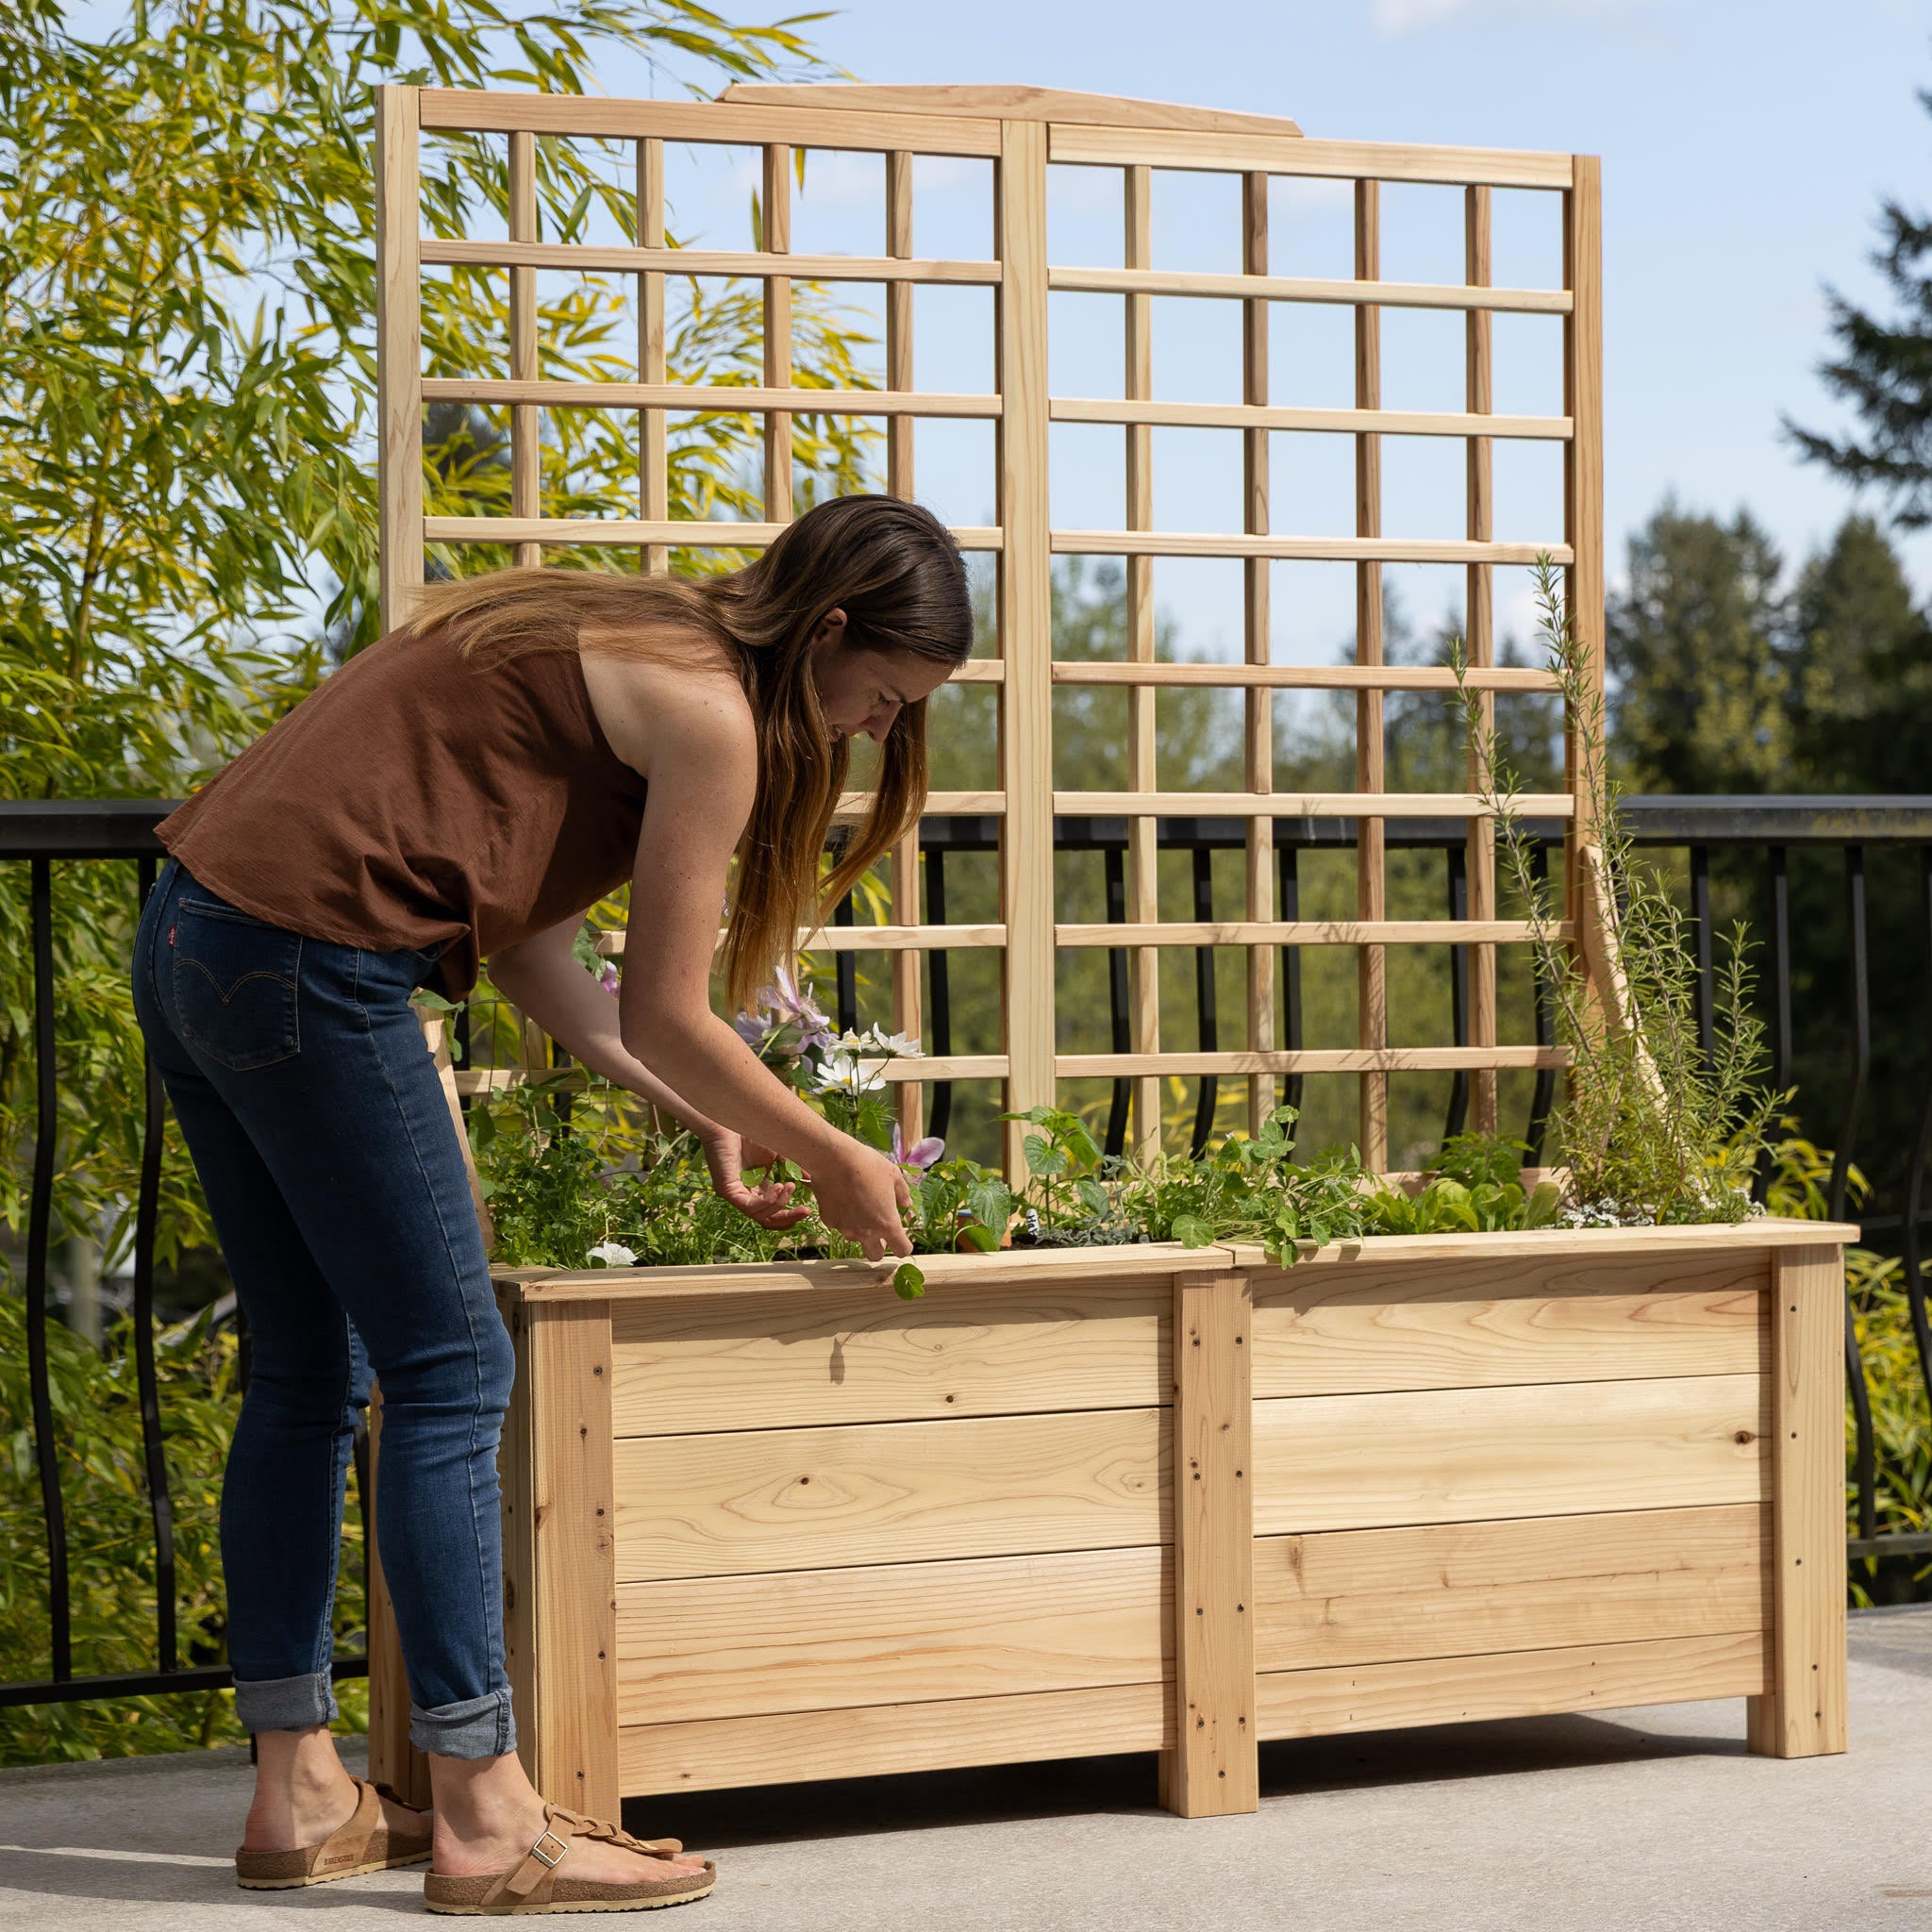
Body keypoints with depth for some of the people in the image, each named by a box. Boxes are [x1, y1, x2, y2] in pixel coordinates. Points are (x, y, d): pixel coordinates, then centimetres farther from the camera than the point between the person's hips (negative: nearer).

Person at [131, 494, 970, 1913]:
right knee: (452, 1377, -4)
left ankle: (299, 1797, 19)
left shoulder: (620, 643, 21)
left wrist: (707, 1117, 22)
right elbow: (667, 1018, -5)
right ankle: (486, 1824, 0)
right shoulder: (706, 710, -7)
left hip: (192, 942, 10)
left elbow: (520, 940, 20)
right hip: (305, 960, -10)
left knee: (312, 1378, 14)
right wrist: (835, 1162, 8)